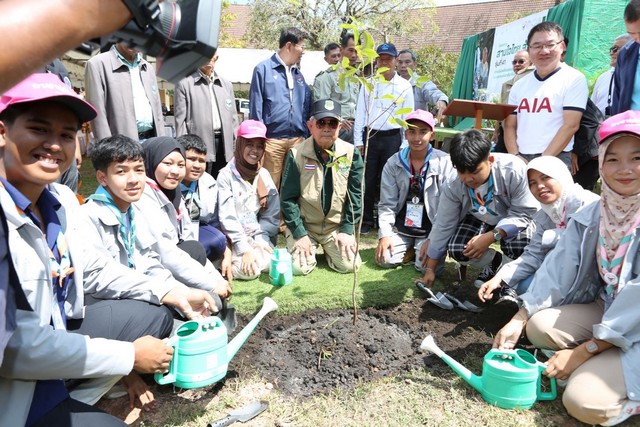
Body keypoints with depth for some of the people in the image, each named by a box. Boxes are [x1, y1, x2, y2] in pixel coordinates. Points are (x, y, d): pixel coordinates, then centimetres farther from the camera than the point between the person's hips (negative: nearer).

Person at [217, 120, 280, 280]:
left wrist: (260, 241, -10)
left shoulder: (264, 175, 6)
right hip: (233, 239, -4)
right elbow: (227, 217, -13)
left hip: (259, 236, 4)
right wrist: (245, 249, -19)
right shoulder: (226, 175, -7)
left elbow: (271, 215, 4)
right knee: (249, 270, -27)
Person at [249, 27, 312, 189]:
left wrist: (306, 136, 10)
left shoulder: (298, 74, 17)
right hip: (272, 139, -5)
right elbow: (256, 107, -3)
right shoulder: (264, 69, 0)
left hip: (298, 140, 5)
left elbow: (305, 108, 17)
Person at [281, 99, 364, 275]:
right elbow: (288, 198, -8)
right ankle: (310, 249, 17)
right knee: (299, 267, -17)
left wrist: (347, 230, -6)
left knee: (349, 265, -14)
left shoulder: (351, 154, -5)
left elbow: (355, 195, -1)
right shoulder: (297, 155, -10)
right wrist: (299, 234, -12)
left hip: (337, 226, 2)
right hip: (304, 226, -1)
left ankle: (329, 250, 19)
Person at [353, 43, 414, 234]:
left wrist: (405, 144, -1)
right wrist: (358, 141, 0)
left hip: (392, 138, -1)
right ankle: (366, 220, 16)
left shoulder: (404, 86, 4)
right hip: (369, 136, 1)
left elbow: (407, 116, 4)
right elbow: (360, 113, 5)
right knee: (368, 180, 4)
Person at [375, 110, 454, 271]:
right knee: (386, 260, -15)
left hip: (430, 230, -2)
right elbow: (387, 204, 0)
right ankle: (409, 249, 15)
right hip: (400, 227, 3)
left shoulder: (445, 162, -8)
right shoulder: (393, 163, -1)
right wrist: (384, 234, -11)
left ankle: (419, 247, 12)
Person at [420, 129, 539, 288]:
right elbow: (443, 226, -15)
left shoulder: (514, 170, -33)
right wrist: (430, 269, -9)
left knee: (518, 247, -34)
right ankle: (494, 261, 9)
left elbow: (522, 213, -24)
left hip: (514, 220, -2)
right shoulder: (453, 187, -24)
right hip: (478, 218, 3)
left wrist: (491, 237, -38)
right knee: (456, 250, -23)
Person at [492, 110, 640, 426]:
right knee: (540, 325, -14)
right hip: (608, 309, 7)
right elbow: (557, 270, -4)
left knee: (585, 401, -22)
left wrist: (581, 352, -22)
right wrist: (518, 321, -11)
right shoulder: (591, 216, -3)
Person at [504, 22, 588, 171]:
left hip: (556, 160, -3)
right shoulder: (519, 85, 13)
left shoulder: (574, 79, 1)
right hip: (521, 160, 4)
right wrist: (516, 157, -5)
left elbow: (571, 125, -8)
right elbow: (509, 126, 10)